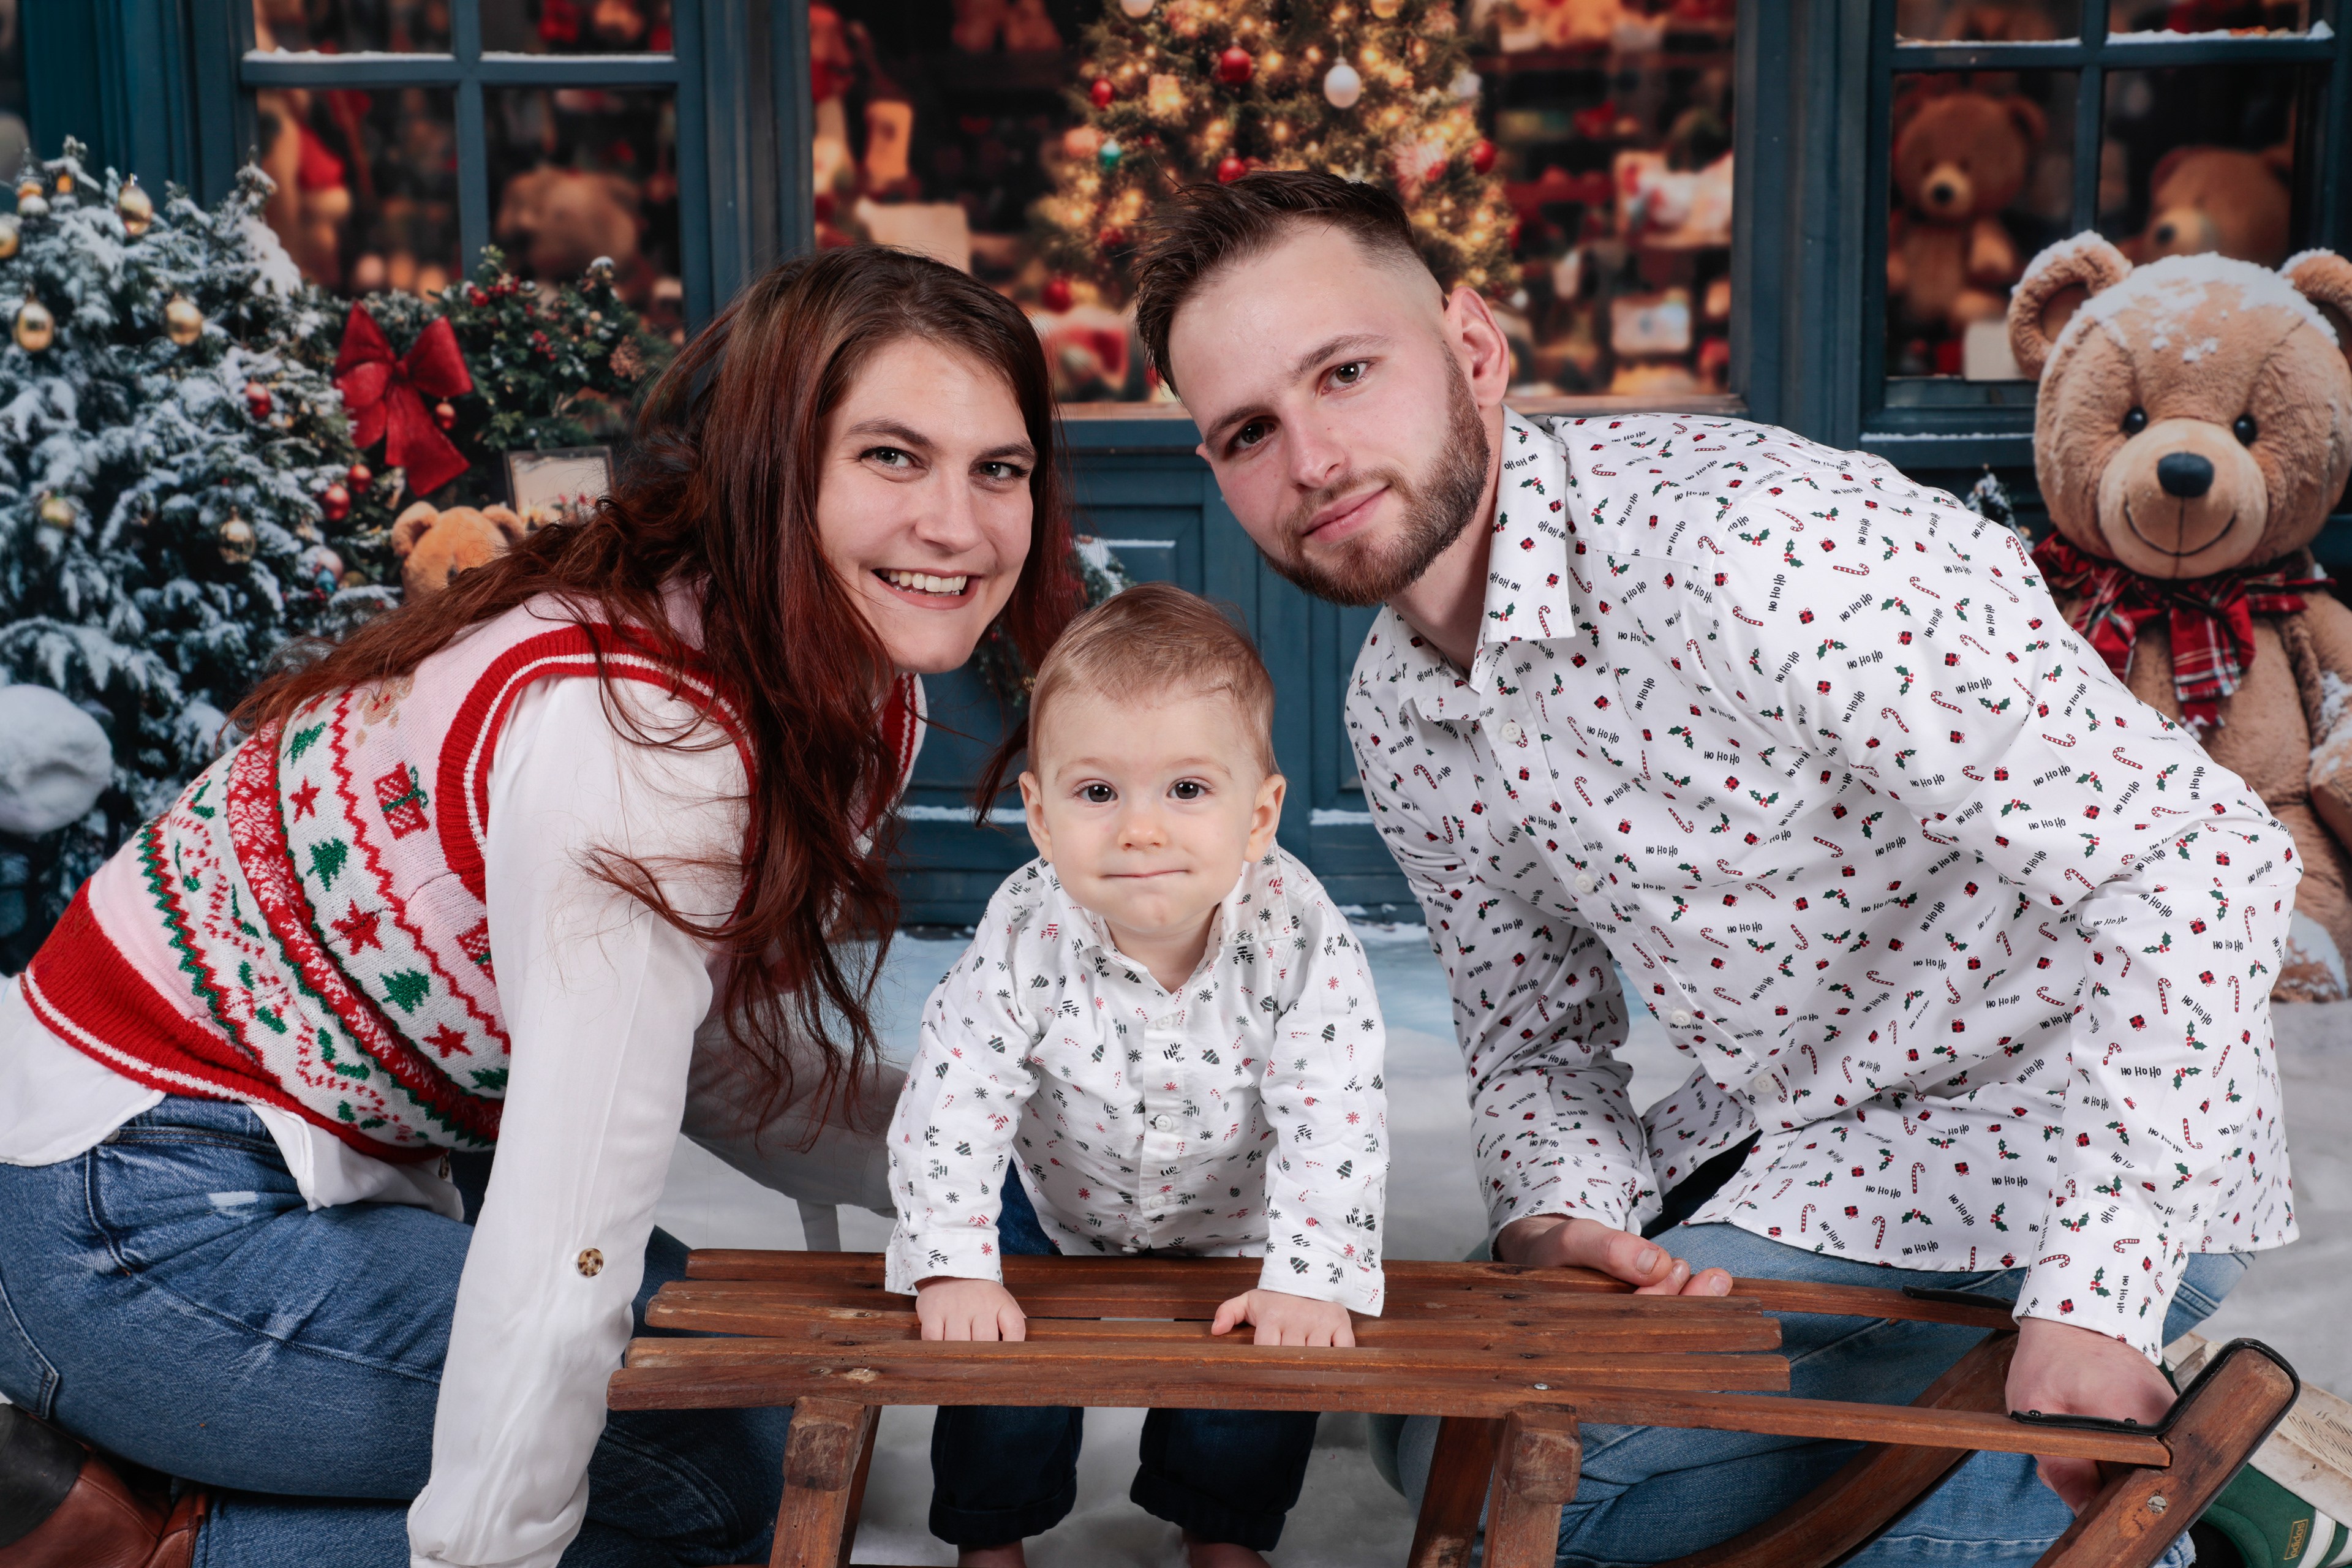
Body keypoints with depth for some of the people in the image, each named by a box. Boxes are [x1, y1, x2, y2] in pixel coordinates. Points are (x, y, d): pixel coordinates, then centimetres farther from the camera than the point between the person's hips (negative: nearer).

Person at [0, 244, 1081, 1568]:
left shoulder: (865, 696, -2)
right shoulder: (641, 735, -31)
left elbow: (738, 1068, 3)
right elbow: (563, 1257, -31)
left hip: (353, 1158, 9)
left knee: (747, 1375, 19)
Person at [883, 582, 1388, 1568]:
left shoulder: (1299, 941, -31)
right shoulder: (1023, 940, -30)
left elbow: (1334, 1119, -27)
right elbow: (950, 1103, -24)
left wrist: (1309, 1280, -32)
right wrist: (952, 1266, -28)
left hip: (1231, 1220, 0)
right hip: (1057, 1205, 0)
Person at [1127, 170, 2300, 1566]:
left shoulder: (1749, 546, -27)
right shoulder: (1393, 717, 0)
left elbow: (2201, 862, -28)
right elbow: (1539, 1033, 10)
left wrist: (2090, 1299, -31)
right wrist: (1562, 1214, -13)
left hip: (2057, 1165, -8)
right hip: (1769, 1139, 9)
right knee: (1444, 1417, 16)